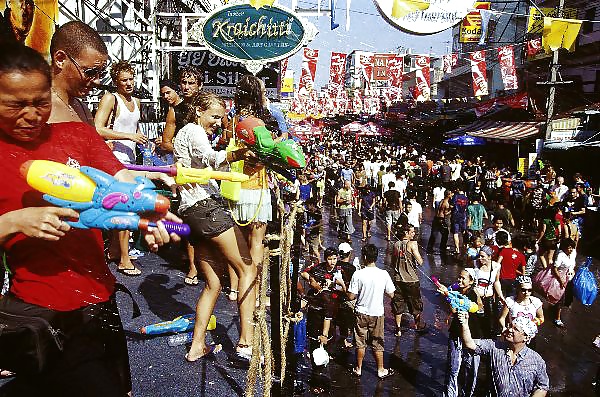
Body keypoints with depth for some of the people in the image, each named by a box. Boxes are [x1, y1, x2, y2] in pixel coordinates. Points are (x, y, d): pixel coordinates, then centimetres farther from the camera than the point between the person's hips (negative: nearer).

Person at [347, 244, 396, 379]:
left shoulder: (358, 274, -17)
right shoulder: (384, 274, -12)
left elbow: (351, 296, -14)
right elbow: (391, 294, -4)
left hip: (361, 313, -1)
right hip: (377, 313, 1)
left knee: (360, 343, 14)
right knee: (377, 344, 16)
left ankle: (358, 369, 27)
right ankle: (381, 370, 28)